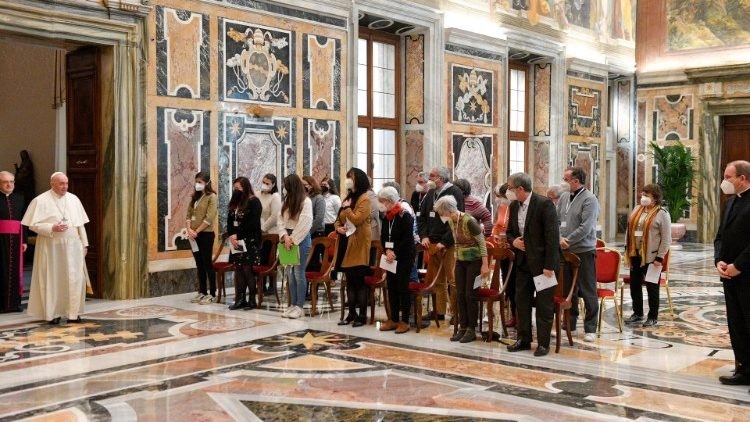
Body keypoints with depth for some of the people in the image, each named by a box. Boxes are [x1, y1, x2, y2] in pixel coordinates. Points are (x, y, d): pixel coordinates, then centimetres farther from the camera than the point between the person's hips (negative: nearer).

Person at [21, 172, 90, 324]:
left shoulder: (74, 199, 9)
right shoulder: (41, 201, -4)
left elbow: (80, 223, 11)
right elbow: (33, 225, -6)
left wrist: (84, 243, 8)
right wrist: (52, 228, -19)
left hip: (72, 246, 4)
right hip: (51, 247, -3)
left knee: (75, 279, 0)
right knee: (53, 280, 2)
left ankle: (73, 313, 7)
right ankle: (52, 314, 13)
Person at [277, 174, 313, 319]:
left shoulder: (306, 201, -8)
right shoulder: (286, 201, 13)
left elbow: (305, 223, -15)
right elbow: (281, 219, 7)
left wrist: (293, 239, -14)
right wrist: (285, 236, -8)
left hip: (301, 239, -6)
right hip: (288, 238, 6)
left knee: (299, 272, -5)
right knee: (291, 273, 7)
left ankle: (300, 306, 0)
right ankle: (293, 305, 13)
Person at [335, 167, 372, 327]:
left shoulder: (365, 199, -8)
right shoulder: (348, 198, 18)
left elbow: (356, 219, -19)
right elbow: (339, 219, 20)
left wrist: (347, 208, -7)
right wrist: (338, 227, 0)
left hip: (358, 244, -8)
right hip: (346, 243, 8)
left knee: (359, 281, -5)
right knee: (350, 281, 10)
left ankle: (362, 316, 1)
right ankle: (352, 313, 16)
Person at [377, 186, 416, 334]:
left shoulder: (405, 215, -14)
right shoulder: (386, 216, 8)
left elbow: (407, 239, -17)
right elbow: (383, 236, 8)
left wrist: (395, 253, -16)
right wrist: (387, 250, -8)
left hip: (405, 257, -7)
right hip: (391, 256, 7)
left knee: (403, 287, -3)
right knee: (391, 287, 9)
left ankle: (404, 321, 5)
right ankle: (393, 319, 18)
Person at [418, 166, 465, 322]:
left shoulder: (455, 193, -8)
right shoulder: (430, 194, 15)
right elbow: (422, 217, 20)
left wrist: (444, 242, -17)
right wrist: (424, 236, 4)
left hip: (449, 245, -7)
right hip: (432, 244, 7)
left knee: (453, 279, -7)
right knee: (437, 280, 12)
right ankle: (439, 311, 19)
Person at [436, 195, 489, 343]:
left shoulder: (469, 221, -22)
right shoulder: (451, 222, 1)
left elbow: (482, 242, -17)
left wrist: (485, 265, -17)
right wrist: (456, 259, 15)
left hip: (474, 261, -7)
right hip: (460, 261, 7)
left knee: (471, 295, -3)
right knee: (460, 295, 6)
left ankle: (471, 330, 7)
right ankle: (463, 328, 15)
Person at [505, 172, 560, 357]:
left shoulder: (544, 204, -16)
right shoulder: (514, 206, 6)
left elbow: (552, 235, -18)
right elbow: (509, 231, 20)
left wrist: (549, 265, -20)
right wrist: (513, 240, -4)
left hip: (542, 261, -7)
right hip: (523, 261, 7)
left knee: (544, 304, 1)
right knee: (521, 301, 11)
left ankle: (543, 343, 10)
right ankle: (524, 339, 22)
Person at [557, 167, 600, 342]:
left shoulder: (589, 199, -12)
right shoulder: (563, 197, 9)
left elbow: (586, 227, -19)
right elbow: (556, 220, 7)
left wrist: (567, 241, -14)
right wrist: (560, 238, -10)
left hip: (584, 251, -7)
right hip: (565, 251, 7)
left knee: (588, 291, 1)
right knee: (568, 289, 15)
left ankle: (590, 328, 8)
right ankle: (570, 323, 27)